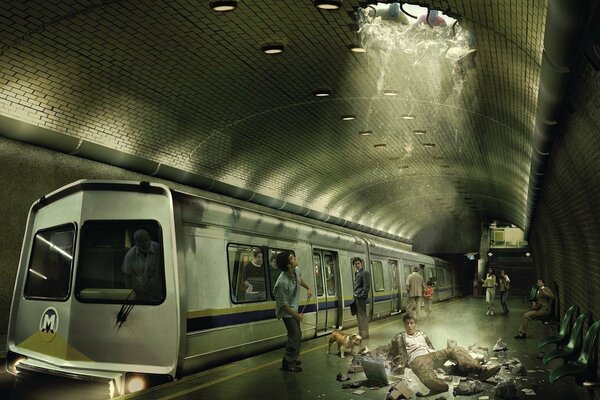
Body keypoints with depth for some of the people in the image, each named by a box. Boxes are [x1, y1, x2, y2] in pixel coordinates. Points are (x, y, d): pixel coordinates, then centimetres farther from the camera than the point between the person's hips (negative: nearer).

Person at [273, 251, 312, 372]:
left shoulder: (296, 270, -12)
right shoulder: (283, 282, -36)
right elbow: (284, 304, -26)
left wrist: (308, 288, 17)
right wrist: (296, 315, -16)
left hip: (293, 308, 9)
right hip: (287, 311, -9)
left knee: (297, 335, 18)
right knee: (295, 336, -10)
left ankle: (291, 359, 34)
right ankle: (288, 364, 2)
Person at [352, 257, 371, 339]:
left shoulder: (365, 272, -10)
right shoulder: (356, 273, 16)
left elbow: (367, 286, -15)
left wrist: (362, 296, -18)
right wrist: (355, 296, 13)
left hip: (361, 298, -9)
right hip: (357, 298, 9)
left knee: (362, 316, -5)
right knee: (358, 316, 13)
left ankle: (365, 334, 0)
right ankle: (360, 333, 21)